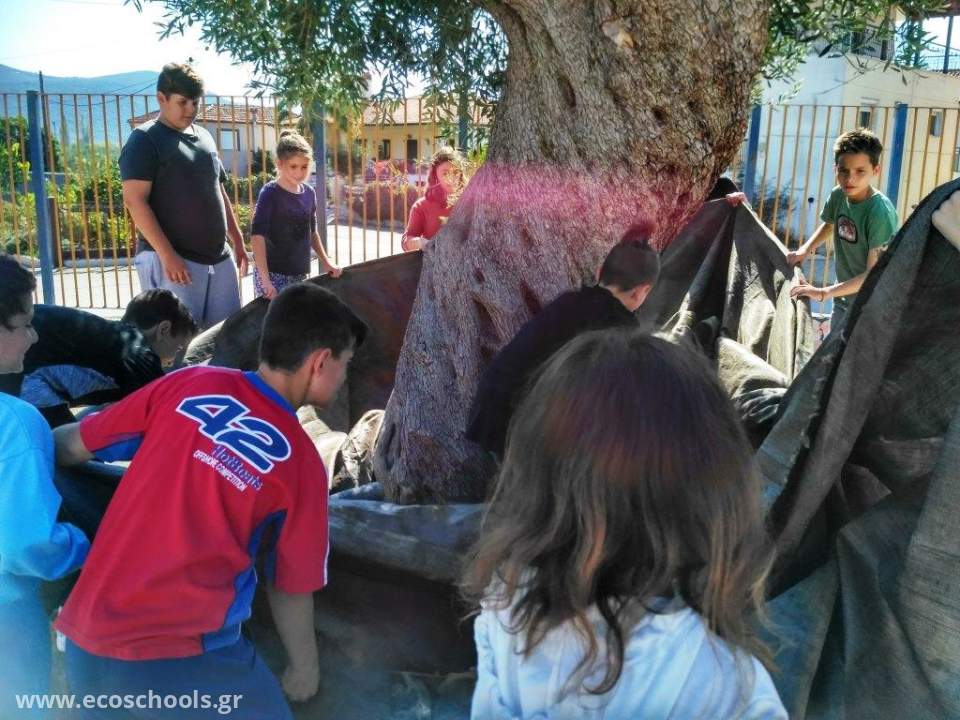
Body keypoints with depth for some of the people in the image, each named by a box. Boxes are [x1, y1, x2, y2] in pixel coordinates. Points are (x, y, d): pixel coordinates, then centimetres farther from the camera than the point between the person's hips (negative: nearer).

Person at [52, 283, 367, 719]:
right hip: (182, 659, -4)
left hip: (84, 641, 4)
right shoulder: (302, 463, -8)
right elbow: (290, 587, 1)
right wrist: (304, 668, 18)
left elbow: (71, 446, 7)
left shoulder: (188, 385, -2)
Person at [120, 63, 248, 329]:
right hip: (172, 260, -7)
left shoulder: (204, 137, 16)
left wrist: (237, 240, 19)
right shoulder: (145, 140, -5)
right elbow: (135, 201, -13)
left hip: (218, 258, 7)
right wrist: (167, 255, -20)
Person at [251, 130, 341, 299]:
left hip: (300, 274, 6)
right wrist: (265, 280, -25)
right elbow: (257, 236, -18)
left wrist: (326, 262, 17)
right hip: (273, 274, -6)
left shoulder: (309, 193, 6)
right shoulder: (270, 193, -12)